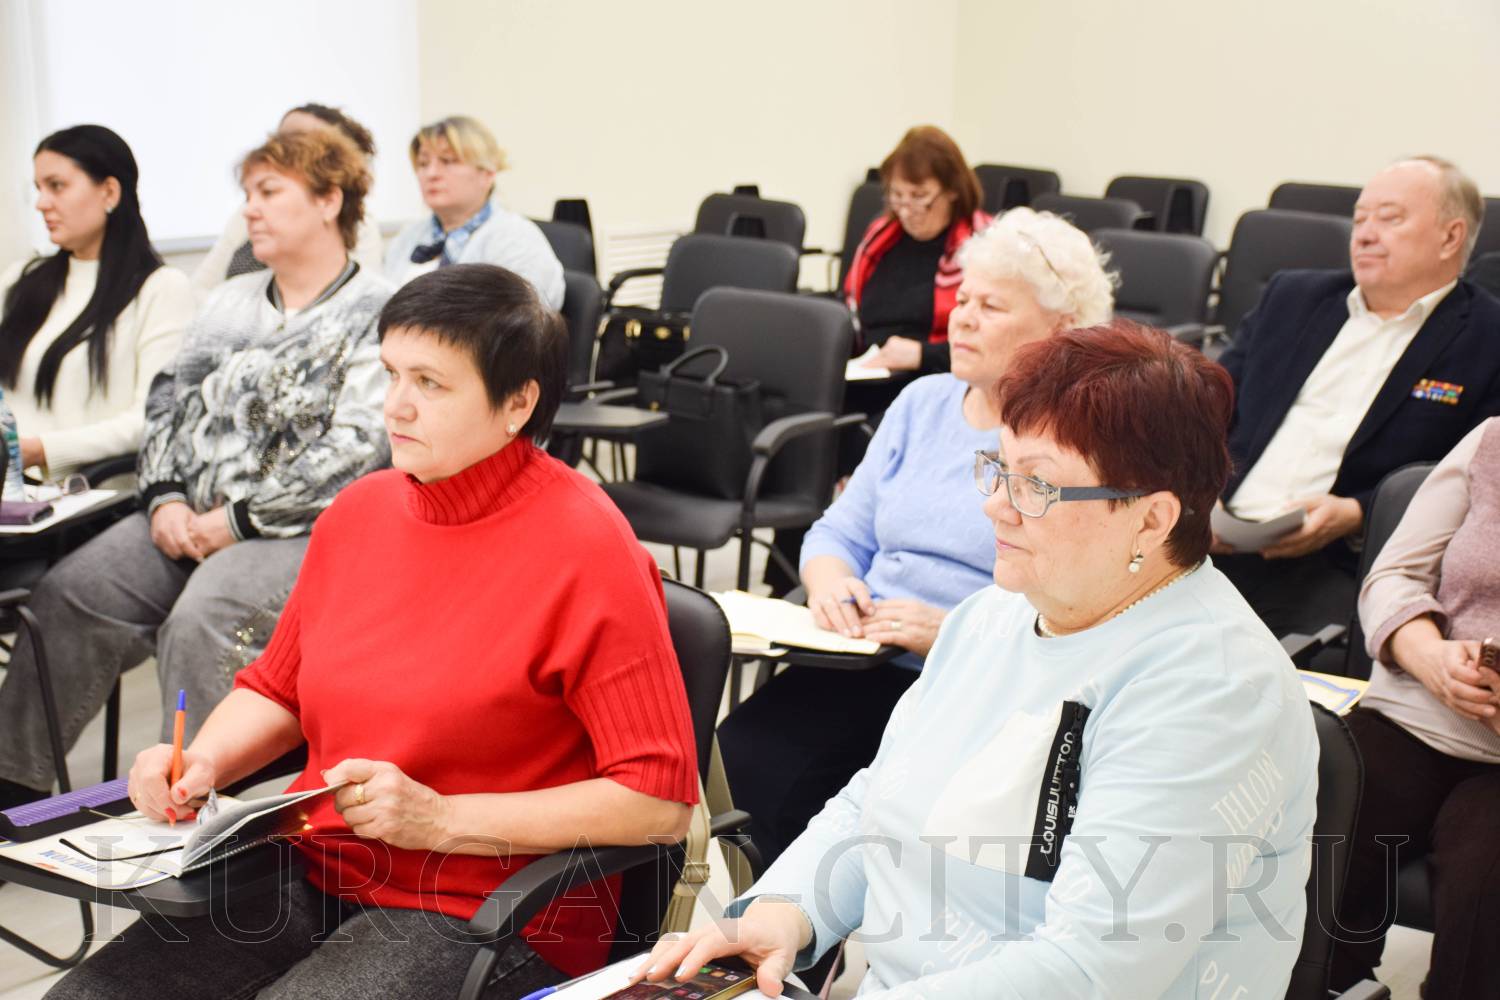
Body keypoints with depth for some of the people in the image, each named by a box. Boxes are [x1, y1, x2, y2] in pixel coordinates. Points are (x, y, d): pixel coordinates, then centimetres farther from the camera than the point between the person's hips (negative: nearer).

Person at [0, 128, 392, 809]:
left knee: (201, 621, -32)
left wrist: (236, 521, -14)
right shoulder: (230, 301, 20)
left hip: (304, 530, -7)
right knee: (69, 592, -13)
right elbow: (168, 402, 19)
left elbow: (356, 450, -14)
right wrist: (166, 498, 0)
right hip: (190, 521, 7)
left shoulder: (376, 313, -4)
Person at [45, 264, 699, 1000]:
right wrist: (199, 763, 0)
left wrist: (442, 819, -17)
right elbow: (275, 690, 22)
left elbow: (661, 801, -15)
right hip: (314, 875, 6)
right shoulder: (357, 511, 7)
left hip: (482, 913, -6)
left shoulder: (584, 547, -13)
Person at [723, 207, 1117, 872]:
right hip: (866, 667, 6)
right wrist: (830, 581, -3)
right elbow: (842, 530, 20)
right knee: (737, 762, -21)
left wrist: (956, 634, -22)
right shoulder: (923, 403, 19)